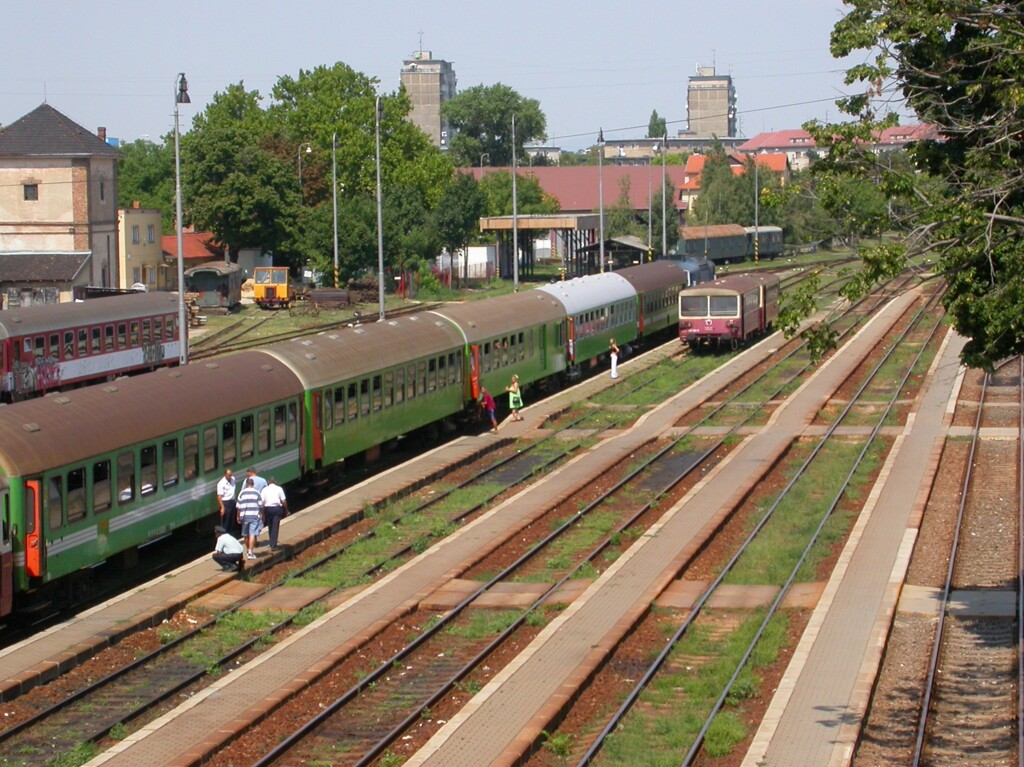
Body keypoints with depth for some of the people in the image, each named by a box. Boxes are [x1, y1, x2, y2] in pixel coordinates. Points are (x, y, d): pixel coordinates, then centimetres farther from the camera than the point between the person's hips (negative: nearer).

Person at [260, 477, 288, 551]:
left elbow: (262, 502, 0)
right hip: (277, 508, -2)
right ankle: (273, 545, -8)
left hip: (268, 508, 2)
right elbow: (284, 501, -2)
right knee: (275, 527, -1)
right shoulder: (279, 489, 1)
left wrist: (263, 513, 5)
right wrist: (286, 510, 11)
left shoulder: (265, 489, 5)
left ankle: (272, 544, 26)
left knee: (270, 527, 17)